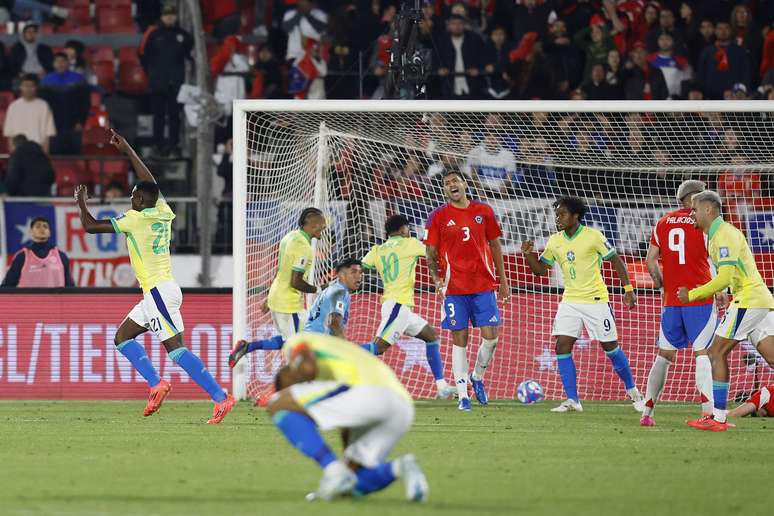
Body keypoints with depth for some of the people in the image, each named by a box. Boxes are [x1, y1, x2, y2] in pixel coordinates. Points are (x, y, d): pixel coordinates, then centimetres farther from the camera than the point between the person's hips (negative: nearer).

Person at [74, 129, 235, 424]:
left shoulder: (136, 219, -10)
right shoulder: (163, 213, 10)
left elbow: (90, 226, -5)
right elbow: (150, 183, 29)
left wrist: (81, 202, 14)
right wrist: (126, 150, 36)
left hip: (159, 291, -9)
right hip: (157, 292, 9)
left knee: (176, 350, -14)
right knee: (122, 336, 14)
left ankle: (221, 398, -21)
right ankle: (156, 384, 1)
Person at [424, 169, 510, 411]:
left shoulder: (484, 211, 7)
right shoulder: (438, 217, 1)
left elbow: (495, 245, 13)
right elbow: (431, 253, 4)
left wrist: (502, 279, 11)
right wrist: (436, 278, -12)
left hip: (484, 285, 2)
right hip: (454, 288, -2)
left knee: (490, 337, -3)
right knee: (459, 340, -1)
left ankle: (477, 377, 24)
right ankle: (463, 395, 3)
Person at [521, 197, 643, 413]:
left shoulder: (592, 236, -10)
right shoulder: (555, 241, 4)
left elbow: (616, 261, -4)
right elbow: (540, 269, 9)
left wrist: (628, 289, -7)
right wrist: (529, 254, -10)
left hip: (595, 300, -4)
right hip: (570, 301, 4)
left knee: (610, 347, 4)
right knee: (562, 347, -10)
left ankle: (631, 390, 26)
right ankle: (572, 400, -6)